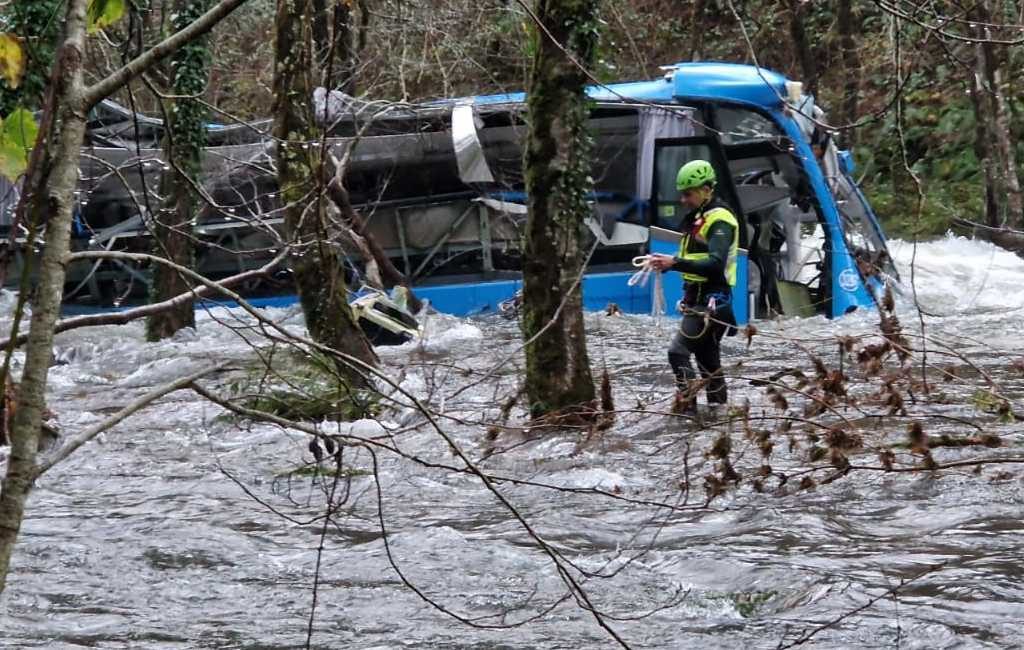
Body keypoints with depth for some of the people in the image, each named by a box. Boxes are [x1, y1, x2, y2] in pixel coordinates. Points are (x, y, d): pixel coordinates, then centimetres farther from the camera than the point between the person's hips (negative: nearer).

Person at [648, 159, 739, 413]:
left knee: (678, 351, -18)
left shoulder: (720, 221, -15)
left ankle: (686, 406, -19)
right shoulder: (697, 218, 16)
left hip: (711, 301, -10)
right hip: (697, 298, 10)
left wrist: (675, 263, -33)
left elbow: (715, 264, -27)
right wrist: (667, 263, 6)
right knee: (707, 356, 16)